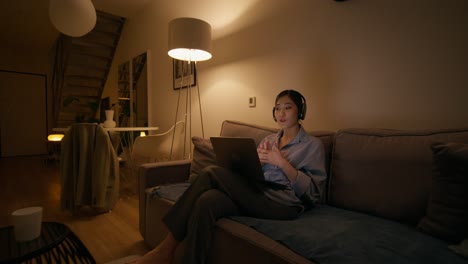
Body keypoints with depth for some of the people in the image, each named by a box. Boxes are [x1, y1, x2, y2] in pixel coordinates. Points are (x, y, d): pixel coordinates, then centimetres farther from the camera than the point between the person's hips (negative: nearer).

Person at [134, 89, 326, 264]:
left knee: (211, 173, -22)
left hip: (283, 204, -5)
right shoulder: (269, 140, 21)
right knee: (207, 201, -27)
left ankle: (167, 248, -11)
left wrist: (282, 163, -14)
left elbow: (313, 191, -4)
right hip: (256, 196, 5)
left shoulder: (313, 145, 5)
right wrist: (256, 161, -3)